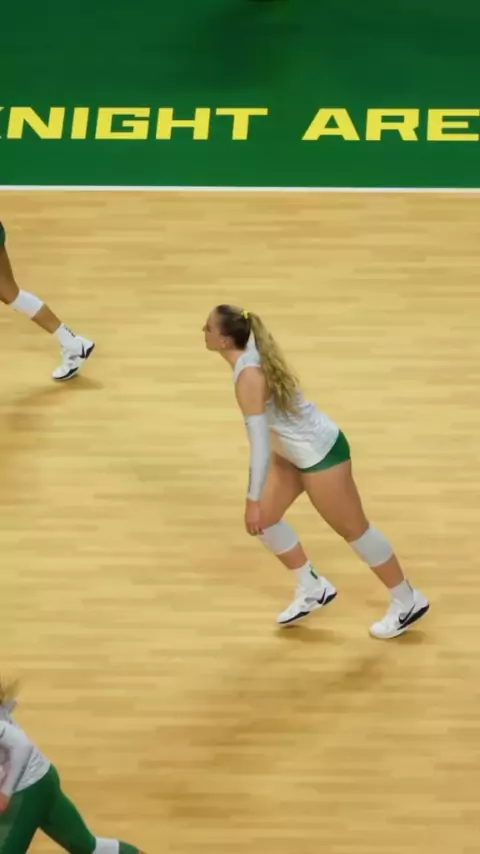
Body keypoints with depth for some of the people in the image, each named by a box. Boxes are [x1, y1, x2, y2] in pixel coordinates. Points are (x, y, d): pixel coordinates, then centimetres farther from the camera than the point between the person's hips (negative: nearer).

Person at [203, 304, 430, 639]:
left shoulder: (248, 376, -31)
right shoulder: (252, 352, -3)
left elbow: (259, 444, -29)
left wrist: (253, 499, -23)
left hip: (320, 453, -9)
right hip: (295, 451, 9)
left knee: (354, 529, 7)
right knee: (265, 519, 14)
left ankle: (408, 602, 24)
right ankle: (312, 589, 32)